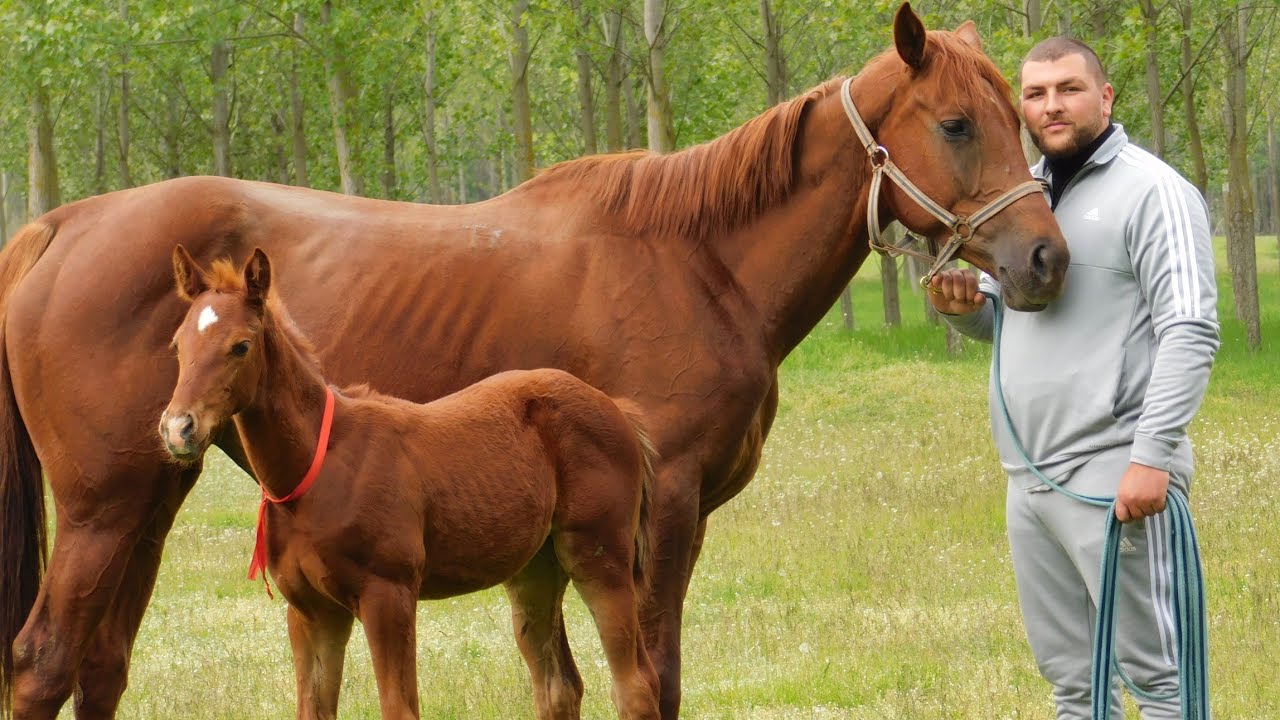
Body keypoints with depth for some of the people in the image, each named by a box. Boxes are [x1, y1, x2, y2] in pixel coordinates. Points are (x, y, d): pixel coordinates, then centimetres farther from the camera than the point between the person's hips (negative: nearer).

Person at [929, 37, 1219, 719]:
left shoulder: (1150, 190, -8)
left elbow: (1190, 333, -16)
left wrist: (1152, 455, -24)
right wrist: (963, 304, 2)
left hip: (1111, 476, -8)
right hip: (1027, 477, 8)